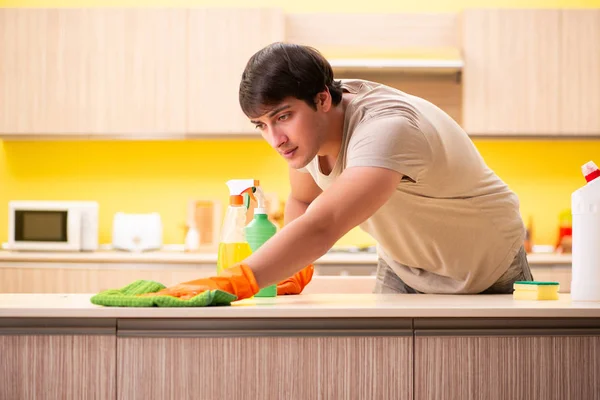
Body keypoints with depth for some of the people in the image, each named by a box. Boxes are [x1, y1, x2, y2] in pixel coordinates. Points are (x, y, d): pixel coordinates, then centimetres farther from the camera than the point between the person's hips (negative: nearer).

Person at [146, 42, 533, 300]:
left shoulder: (386, 128, -40)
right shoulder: (303, 128, -15)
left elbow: (321, 227, -55)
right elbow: (303, 200, 5)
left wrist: (231, 283, -65)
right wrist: (294, 269, -12)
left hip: (487, 274, -5)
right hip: (403, 270, 6)